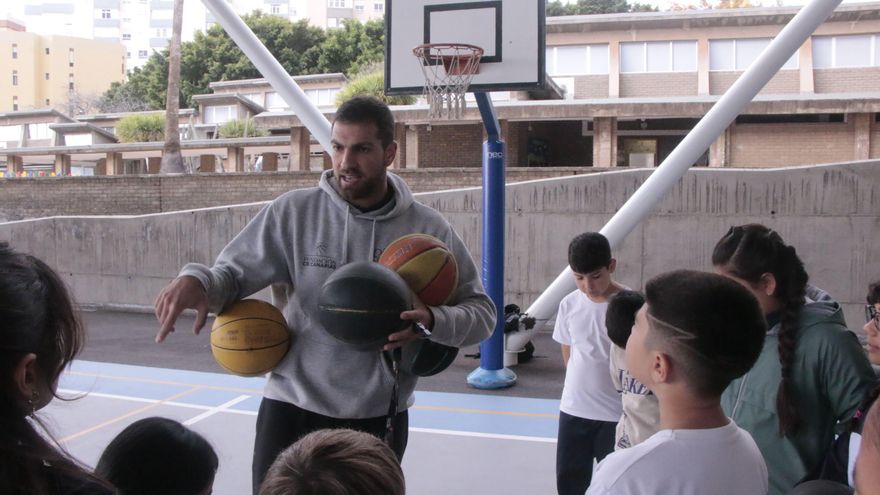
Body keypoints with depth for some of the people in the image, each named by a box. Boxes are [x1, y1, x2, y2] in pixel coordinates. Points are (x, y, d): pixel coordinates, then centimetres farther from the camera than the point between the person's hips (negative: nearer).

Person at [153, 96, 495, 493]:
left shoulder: (428, 229, -6)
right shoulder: (292, 212, -7)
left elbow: (482, 312, -2)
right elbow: (233, 274, -6)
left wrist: (433, 320, -24)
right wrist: (197, 280, -30)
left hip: (380, 417, 1)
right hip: (292, 407, -1)